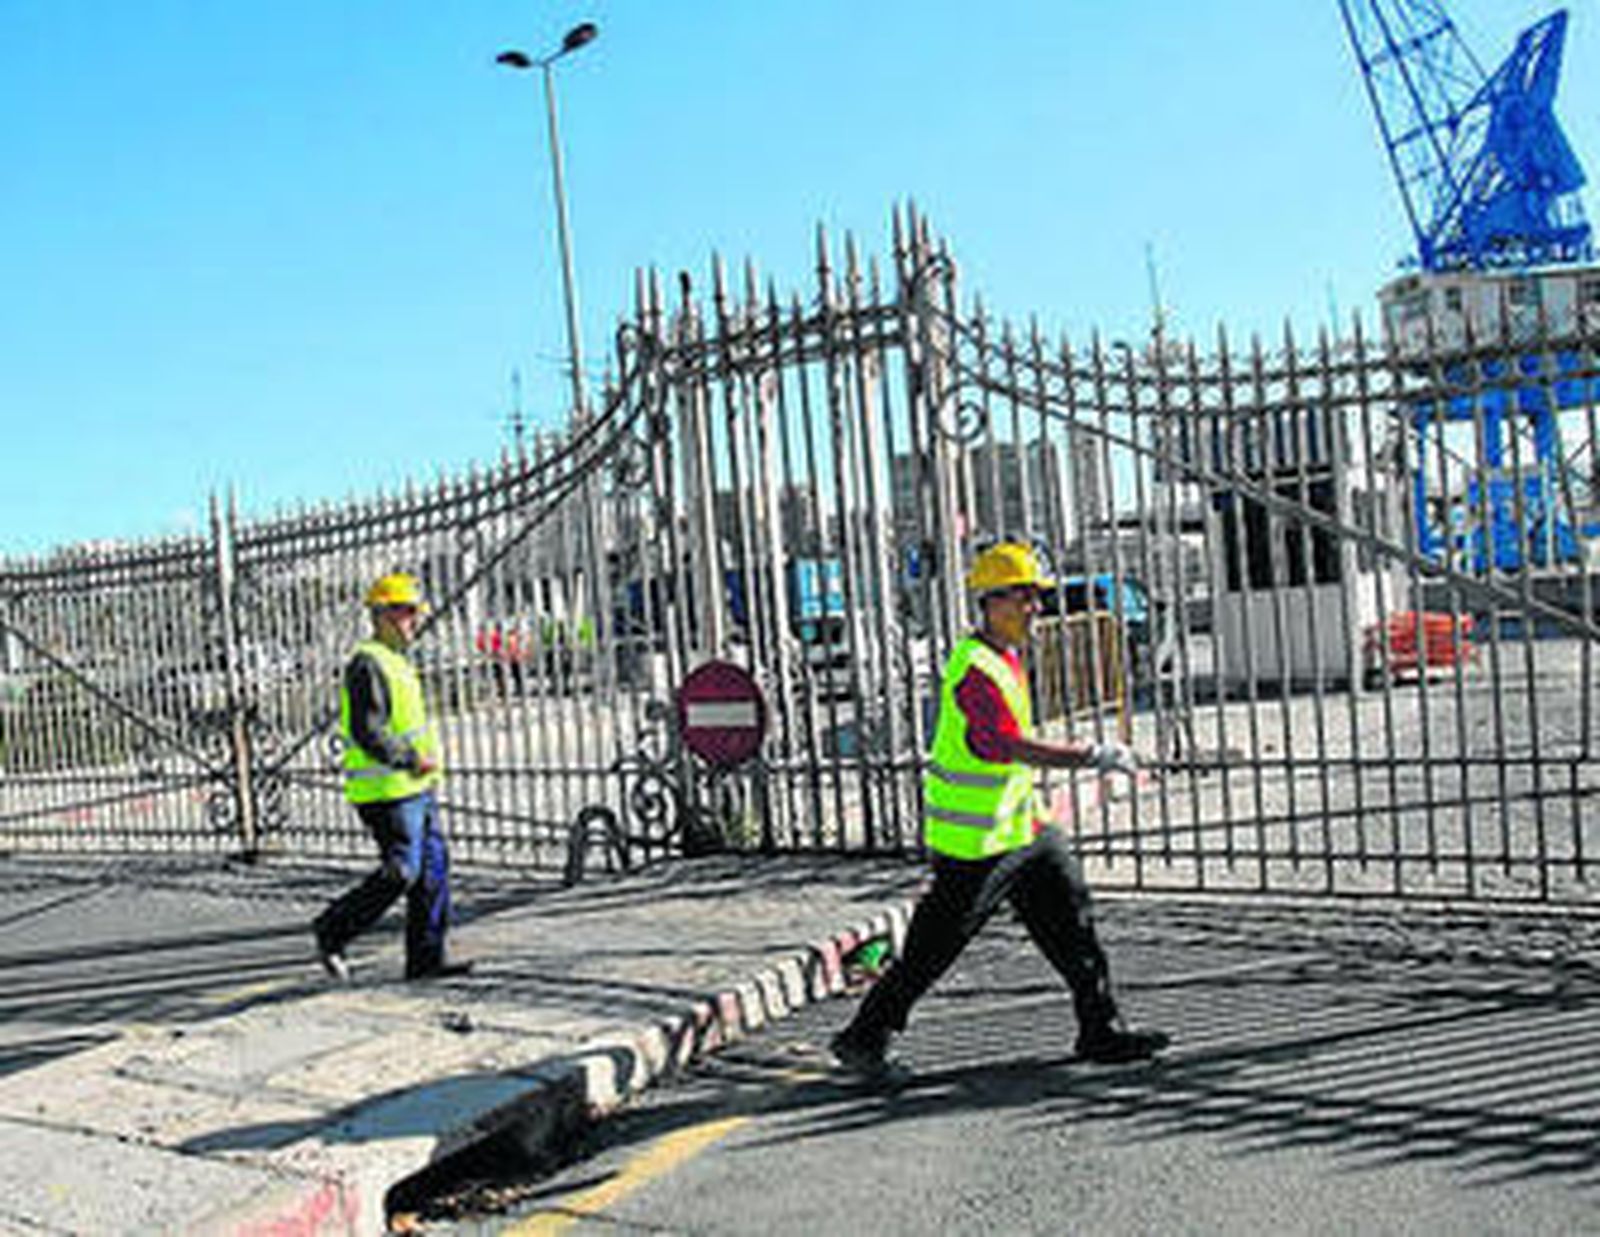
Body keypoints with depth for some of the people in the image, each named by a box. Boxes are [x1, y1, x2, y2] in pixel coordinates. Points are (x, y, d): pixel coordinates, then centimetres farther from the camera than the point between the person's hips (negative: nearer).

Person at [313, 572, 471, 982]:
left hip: (415, 787, 10)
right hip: (387, 790, -10)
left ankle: (426, 958, 11)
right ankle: (332, 930, 8)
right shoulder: (367, 664, -13)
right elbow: (366, 732, -23)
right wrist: (412, 760, -23)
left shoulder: (396, 661, 19)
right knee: (402, 871, -9)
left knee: (433, 866, 6)